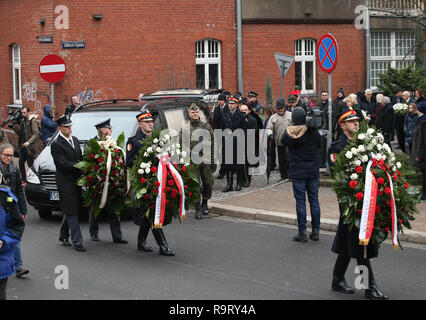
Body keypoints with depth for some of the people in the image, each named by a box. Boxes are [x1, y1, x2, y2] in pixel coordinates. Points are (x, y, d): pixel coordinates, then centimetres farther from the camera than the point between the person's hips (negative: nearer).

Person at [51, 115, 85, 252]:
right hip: (66, 182, -7)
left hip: (76, 180, 7)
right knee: (72, 211, -5)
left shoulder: (75, 140, 12)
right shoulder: (56, 145, -12)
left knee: (70, 211, 16)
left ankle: (63, 235, 31)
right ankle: (77, 242, -3)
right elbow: (63, 163, -19)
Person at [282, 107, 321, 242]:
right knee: (314, 200, 10)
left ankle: (302, 232, 3)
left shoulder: (289, 133, -12)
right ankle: (315, 231, 15)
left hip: (297, 172, -2)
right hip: (313, 170, 2)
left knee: (300, 201, 3)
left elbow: (283, 141, 7)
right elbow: (319, 144, 10)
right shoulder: (313, 131, -6)